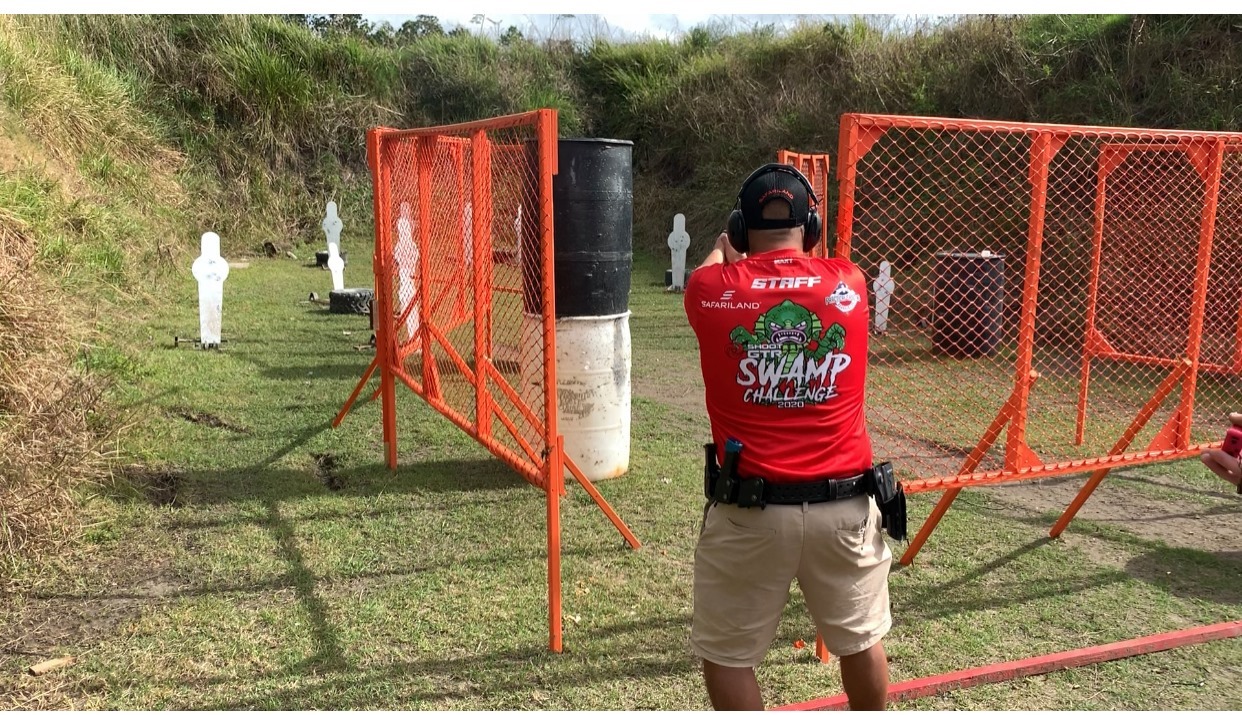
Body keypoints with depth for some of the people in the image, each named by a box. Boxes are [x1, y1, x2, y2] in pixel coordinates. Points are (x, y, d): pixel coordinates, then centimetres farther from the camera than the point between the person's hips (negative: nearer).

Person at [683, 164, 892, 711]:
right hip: (844, 505, 3)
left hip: (748, 509, -2)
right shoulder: (849, 283, -2)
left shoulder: (713, 290, -6)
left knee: (727, 654, 14)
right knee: (861, 640, 23)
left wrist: (724, 251, 42)